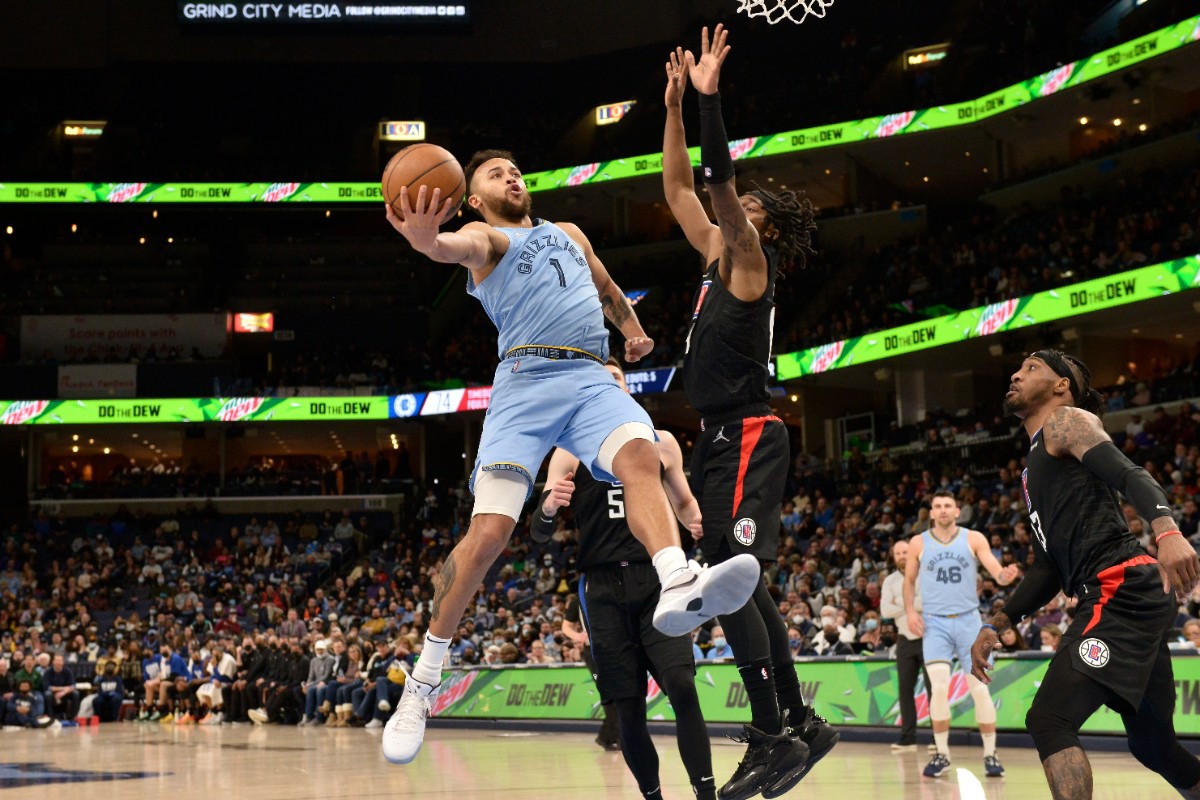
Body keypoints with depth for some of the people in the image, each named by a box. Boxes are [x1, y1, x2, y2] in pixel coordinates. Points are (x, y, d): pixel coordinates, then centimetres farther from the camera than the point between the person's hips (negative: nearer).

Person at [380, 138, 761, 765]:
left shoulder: (568, 233, 32)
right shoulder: (485, 237, 11)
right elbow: (460, 247, -15)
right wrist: (426, 239, -37)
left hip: (592, 379, 4)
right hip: (526, 379, -4)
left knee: (641, 455, -30)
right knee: (489, 530, -17)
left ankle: (679, 589, -57)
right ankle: (422, 685, -5)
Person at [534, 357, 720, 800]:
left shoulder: (661, 443, 9)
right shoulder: (570, 452, 4)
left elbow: (684, 502, 23)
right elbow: (539, 534, 1)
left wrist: (698, 521, -2)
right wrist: (548, 508, -24)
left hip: (656, 581, 0)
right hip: (604, 589, 0)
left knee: (682, 686, -18)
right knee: (628, 708, 1)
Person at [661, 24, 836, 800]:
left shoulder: (750, 264, -7)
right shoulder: (720, 260, 15)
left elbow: (719, 181, -21)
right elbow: (679, 189, 22)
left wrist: (712, 96, -21)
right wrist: (675, 105, 19)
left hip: (746, 438, -10)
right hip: (724, 440, 10)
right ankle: (801, 722, 17)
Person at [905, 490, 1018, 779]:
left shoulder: (974, 539, 0)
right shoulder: (918, 543, 3)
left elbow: (996, 572, -7)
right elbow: (909, 580, 15)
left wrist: (1006, 575, -31)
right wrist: (910, 611, 0)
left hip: (968, 620, 0)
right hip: (934, 622, 0)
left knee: (980, 689, -2)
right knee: (939, 688, -12)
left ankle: (990, 755, 9)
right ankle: (942, 755, 1)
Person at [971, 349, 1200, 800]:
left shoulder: (1067, 421, 2)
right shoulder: (1035, 469, 28)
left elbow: (1132, 476, -16)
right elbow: (1050, 566, 30)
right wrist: (996, 625, 24)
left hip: (1122, 591, -10)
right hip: (1122, 598, 10)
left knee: (1049, 720, -17)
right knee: (1151, 743, 18)